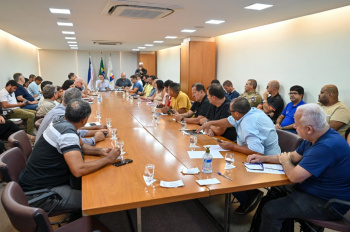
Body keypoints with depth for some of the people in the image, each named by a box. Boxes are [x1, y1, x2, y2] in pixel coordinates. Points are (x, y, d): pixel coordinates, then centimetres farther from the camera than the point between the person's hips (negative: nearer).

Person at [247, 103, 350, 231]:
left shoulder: (327, 146, -31)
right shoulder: (316, 138, 2)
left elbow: (295, 176, -29)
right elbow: (293, 156, 13)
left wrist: (284, 161, -6)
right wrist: (263, 158, 6)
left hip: (327, 205, -10)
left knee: (270, 210, -16)